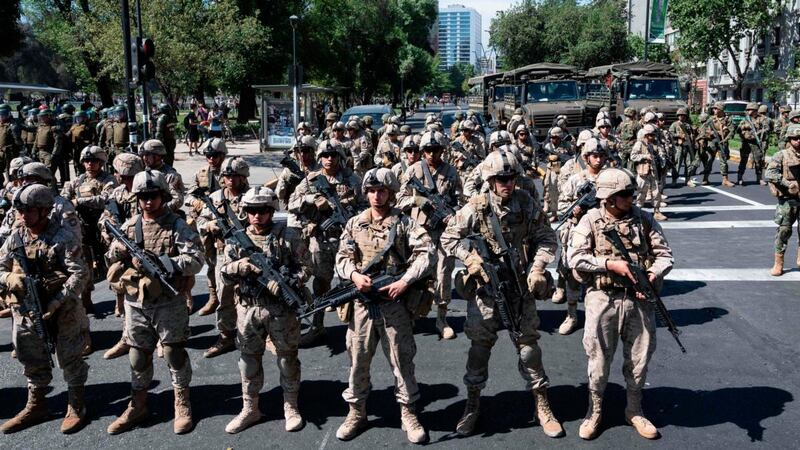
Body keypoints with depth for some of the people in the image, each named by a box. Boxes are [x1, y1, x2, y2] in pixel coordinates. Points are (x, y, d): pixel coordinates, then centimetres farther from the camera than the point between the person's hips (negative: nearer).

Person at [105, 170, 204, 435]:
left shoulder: (177, 226, -8)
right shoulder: (129, 226, 6)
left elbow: (196, 260, -17)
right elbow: (112, 258, 9)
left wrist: (161, 263, -27)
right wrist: (120, 251, -15)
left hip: (168, 303, -4)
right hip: (135, 303, 4)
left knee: (174, 353, 5)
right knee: (138, 356, 13)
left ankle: (182, 405, 19)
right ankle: (138, 406, 26)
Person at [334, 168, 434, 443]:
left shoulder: (404, 223, -1)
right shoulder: (354, 224, 9)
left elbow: (426, 253, -9)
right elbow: (342, 257, 6)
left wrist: (404, 281, -18)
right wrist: (355, 275, -15)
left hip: (394, 303, -2)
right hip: (362, 301, 3)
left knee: (402, 360, 5)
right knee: (358, 359, 10)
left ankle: (408, 414, 19)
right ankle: (356, 412, 26)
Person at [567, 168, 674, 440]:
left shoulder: (644, 219, 4)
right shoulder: (591, 221, -4)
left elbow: (664, 254, 3)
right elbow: (575, 257, -13)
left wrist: (653, 275, -16)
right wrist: (611, 264, -20)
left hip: (639, 299, 3)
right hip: (603, 299, -3)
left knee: (639, 358, 13)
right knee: (599, 359, 7)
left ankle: (634, 410, 33)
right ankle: (594, 411, 27)